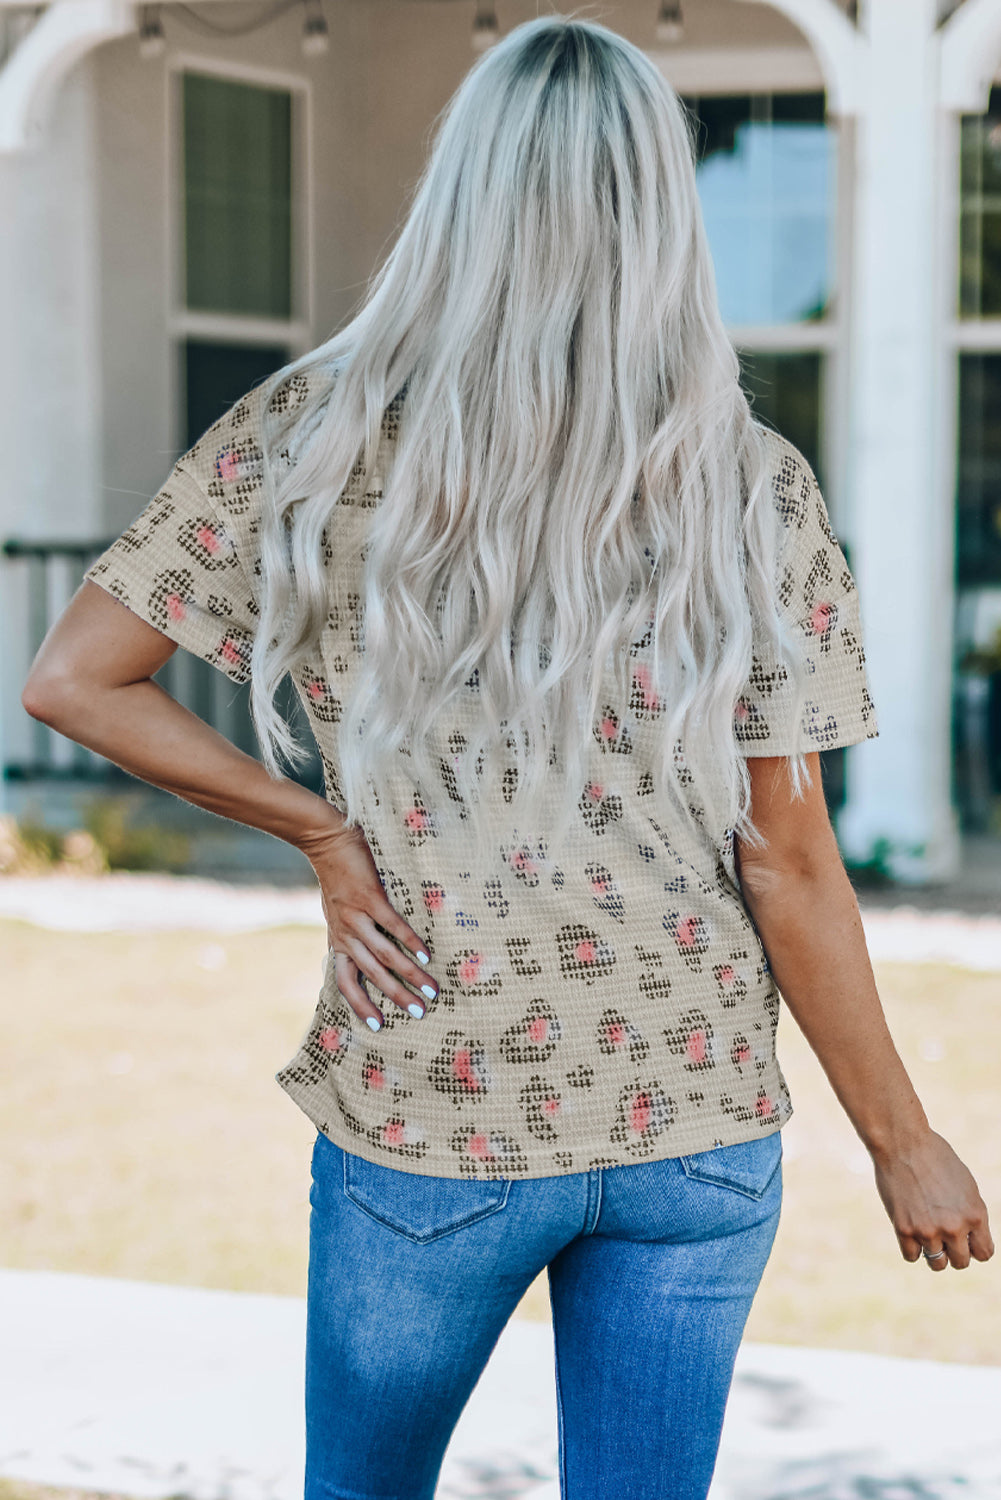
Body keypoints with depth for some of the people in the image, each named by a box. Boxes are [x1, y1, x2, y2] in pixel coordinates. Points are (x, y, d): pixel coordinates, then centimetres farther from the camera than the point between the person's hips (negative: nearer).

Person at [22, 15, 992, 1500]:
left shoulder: (314, 442, -7)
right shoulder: (752, 487, -7)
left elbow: (74, 680, -5)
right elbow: (789, 865, -6)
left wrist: (319, 828, 0)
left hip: (427, 1117, 0)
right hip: (696, 1123, 1)